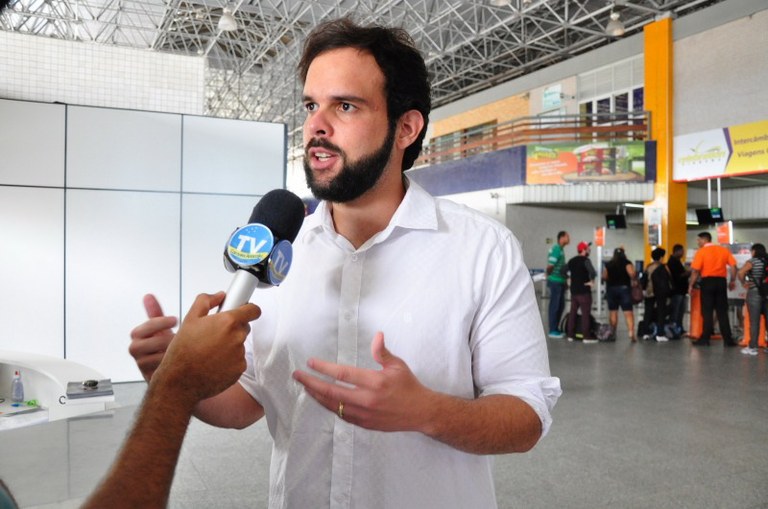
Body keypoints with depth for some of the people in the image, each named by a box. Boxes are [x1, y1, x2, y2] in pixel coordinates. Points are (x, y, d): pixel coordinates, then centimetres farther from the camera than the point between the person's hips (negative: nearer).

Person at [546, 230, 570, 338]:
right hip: (555, 282, -9)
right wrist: (549, 275, -5)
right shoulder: (556, 249, -16)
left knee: (560, 305, 14)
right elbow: (550, 265, -21)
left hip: (561, 282, 9)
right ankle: (552, 331, 3)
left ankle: (556, 328, 23)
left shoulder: (561, 249, 14)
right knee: (554, 306, -3)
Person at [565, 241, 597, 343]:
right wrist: (591, 281, -13)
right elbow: (593, 272, -28)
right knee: (586, 313, -4)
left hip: (573, 290, 7)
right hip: (584, 291, -7)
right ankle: (587, 336, -4)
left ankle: (570, 335, 15)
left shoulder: (571, 261, 11)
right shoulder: (585, 260, -13)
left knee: (573, 312, 12)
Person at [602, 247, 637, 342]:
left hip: (611, 289, 3)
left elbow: (604, 277, 2)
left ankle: (613, 333, 18)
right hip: (624, 288, -3)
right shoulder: (626, 263, -3)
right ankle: (631, 333, -18)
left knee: (612, 312, 12)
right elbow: (632, 274, -17)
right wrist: (633, 278, 3)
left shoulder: (608, 264, 5)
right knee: (628, 313, -6)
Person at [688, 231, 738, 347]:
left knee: (707, 311, 2)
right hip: (721, 281, 4)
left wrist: (691, 285, -3)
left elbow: (695, 271, -12)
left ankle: (705, 339, 3)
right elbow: (733, 266, 3)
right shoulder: (724, 250, 8)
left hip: (707, 281, -4)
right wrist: (732, 281, 12)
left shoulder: (701, 252, -5)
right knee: (722, 312, 8)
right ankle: (728, 340, 7)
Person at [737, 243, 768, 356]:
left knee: (754, 321, -3)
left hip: (755, 293, -5)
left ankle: (752, 347, -1)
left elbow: (740, 272, -21)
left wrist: (744, 283, -6)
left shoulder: (752, 261, -6)